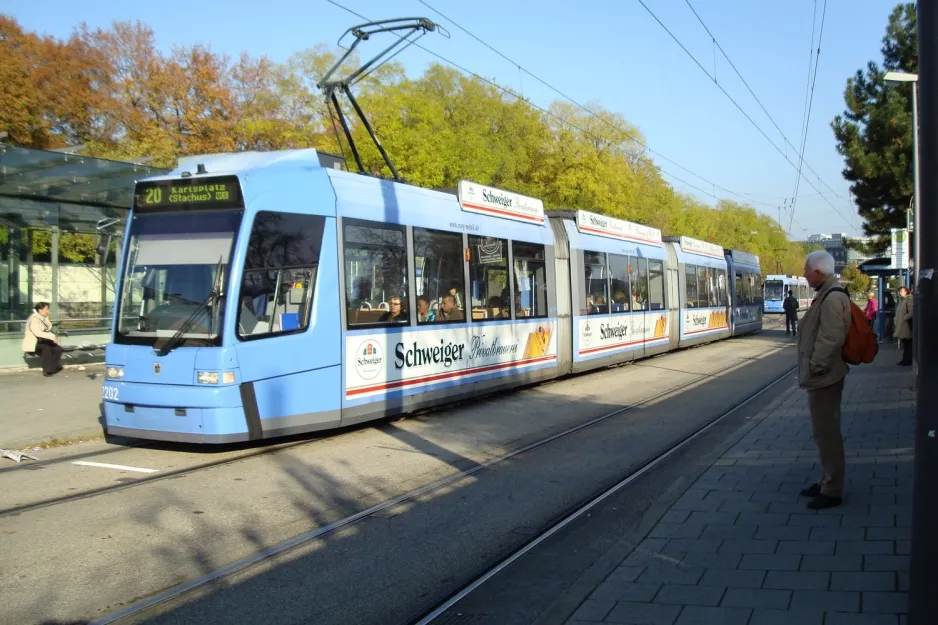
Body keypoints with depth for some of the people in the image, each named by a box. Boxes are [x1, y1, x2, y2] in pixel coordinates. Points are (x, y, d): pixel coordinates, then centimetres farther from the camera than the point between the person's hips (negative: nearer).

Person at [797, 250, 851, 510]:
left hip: (823, 377, -11)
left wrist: (813, 369, -18)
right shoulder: (826, 294, 12)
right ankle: (827, 482, 29)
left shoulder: (832, 298, -21)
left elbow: (830, 340, -26)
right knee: (824, 431, 18)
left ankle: (832, 491, 7)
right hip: (823, 376, 11)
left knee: (826, 433, -2)